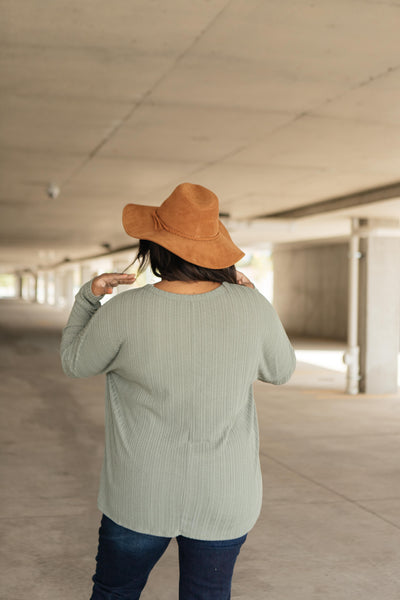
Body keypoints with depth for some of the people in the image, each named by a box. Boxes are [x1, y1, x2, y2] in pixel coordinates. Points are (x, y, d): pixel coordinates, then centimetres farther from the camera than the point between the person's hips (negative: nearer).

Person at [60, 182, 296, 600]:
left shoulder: (124, 312, -19)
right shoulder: (249, 306, -13)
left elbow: (74, 363, 0)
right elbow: (279, 370, 6)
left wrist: (88, 296, 9)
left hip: (144, 495, -1)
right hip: (225, 498, 2)